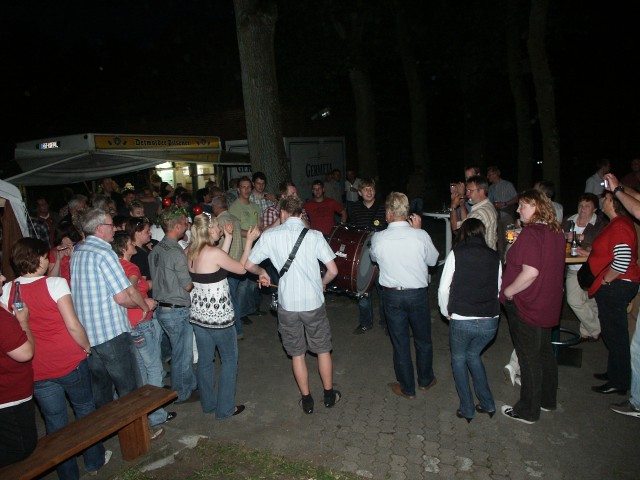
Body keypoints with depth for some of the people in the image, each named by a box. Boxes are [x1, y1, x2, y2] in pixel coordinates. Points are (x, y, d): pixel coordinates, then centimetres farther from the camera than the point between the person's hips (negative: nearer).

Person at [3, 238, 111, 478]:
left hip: (36, 371, 3)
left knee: (55, 422, 17)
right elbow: (72, 324, -19)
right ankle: (94, 460, 33)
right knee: (85, 411, 18)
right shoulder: (55, 283, -16)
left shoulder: (7, 290, -3)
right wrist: (86, 347, -4)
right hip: (71, 363, -3)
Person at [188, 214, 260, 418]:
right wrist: (249, 241, -5)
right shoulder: (214, 252, -21)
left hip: (198, 314, 8)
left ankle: (208, 403, 34)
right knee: (229, 359, 10)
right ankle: (225, 408, 20)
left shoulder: (191, 252, 2)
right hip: (218, 316, -7)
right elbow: (241, 268, -11)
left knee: (205, 359, 19)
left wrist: (228, 237, 12)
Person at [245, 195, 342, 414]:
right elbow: (333, 270, -8)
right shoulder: (314, 236, -7)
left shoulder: (270, 236, -7)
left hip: (287, 305, 0)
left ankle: (307, 400, 29)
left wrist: (261, 272, 20)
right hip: (314, 302, 0)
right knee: (323, 349, 20)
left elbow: (248, 265, -1)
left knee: (297, 353, 17)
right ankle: (329, 394, 33)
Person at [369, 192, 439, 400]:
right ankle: (425, 380, 41)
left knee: (400, 343, 14)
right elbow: (433, 260, 2)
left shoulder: (378, 238, -13)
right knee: (423, 340, 21)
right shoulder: (420, 235, -15)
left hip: (392, 295, 0)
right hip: (418, 294, 0)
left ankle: (407, 388, 29)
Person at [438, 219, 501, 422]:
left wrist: (446, 312, 8)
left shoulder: (456, 254, -5)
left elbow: (444, 288, -6)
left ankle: (467, 409, 24)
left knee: (458, 359, 20)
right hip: (490, 321, 3)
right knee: (473, 355, 27)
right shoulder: (494, 256, 3)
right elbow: (499, 290, 3)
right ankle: (487, 404, 28)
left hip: (461, 320, -3)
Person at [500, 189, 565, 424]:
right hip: (548, 305, 9)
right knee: (544, 352, 22)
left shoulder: (530, 233, -23)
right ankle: (547, 399, 39)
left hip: (526, 307, -9)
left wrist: (507, 291, -17)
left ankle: (528, 411, 20)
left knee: (529, 359, 4)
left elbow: (530, 272, -31)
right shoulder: (556, 232, 4)